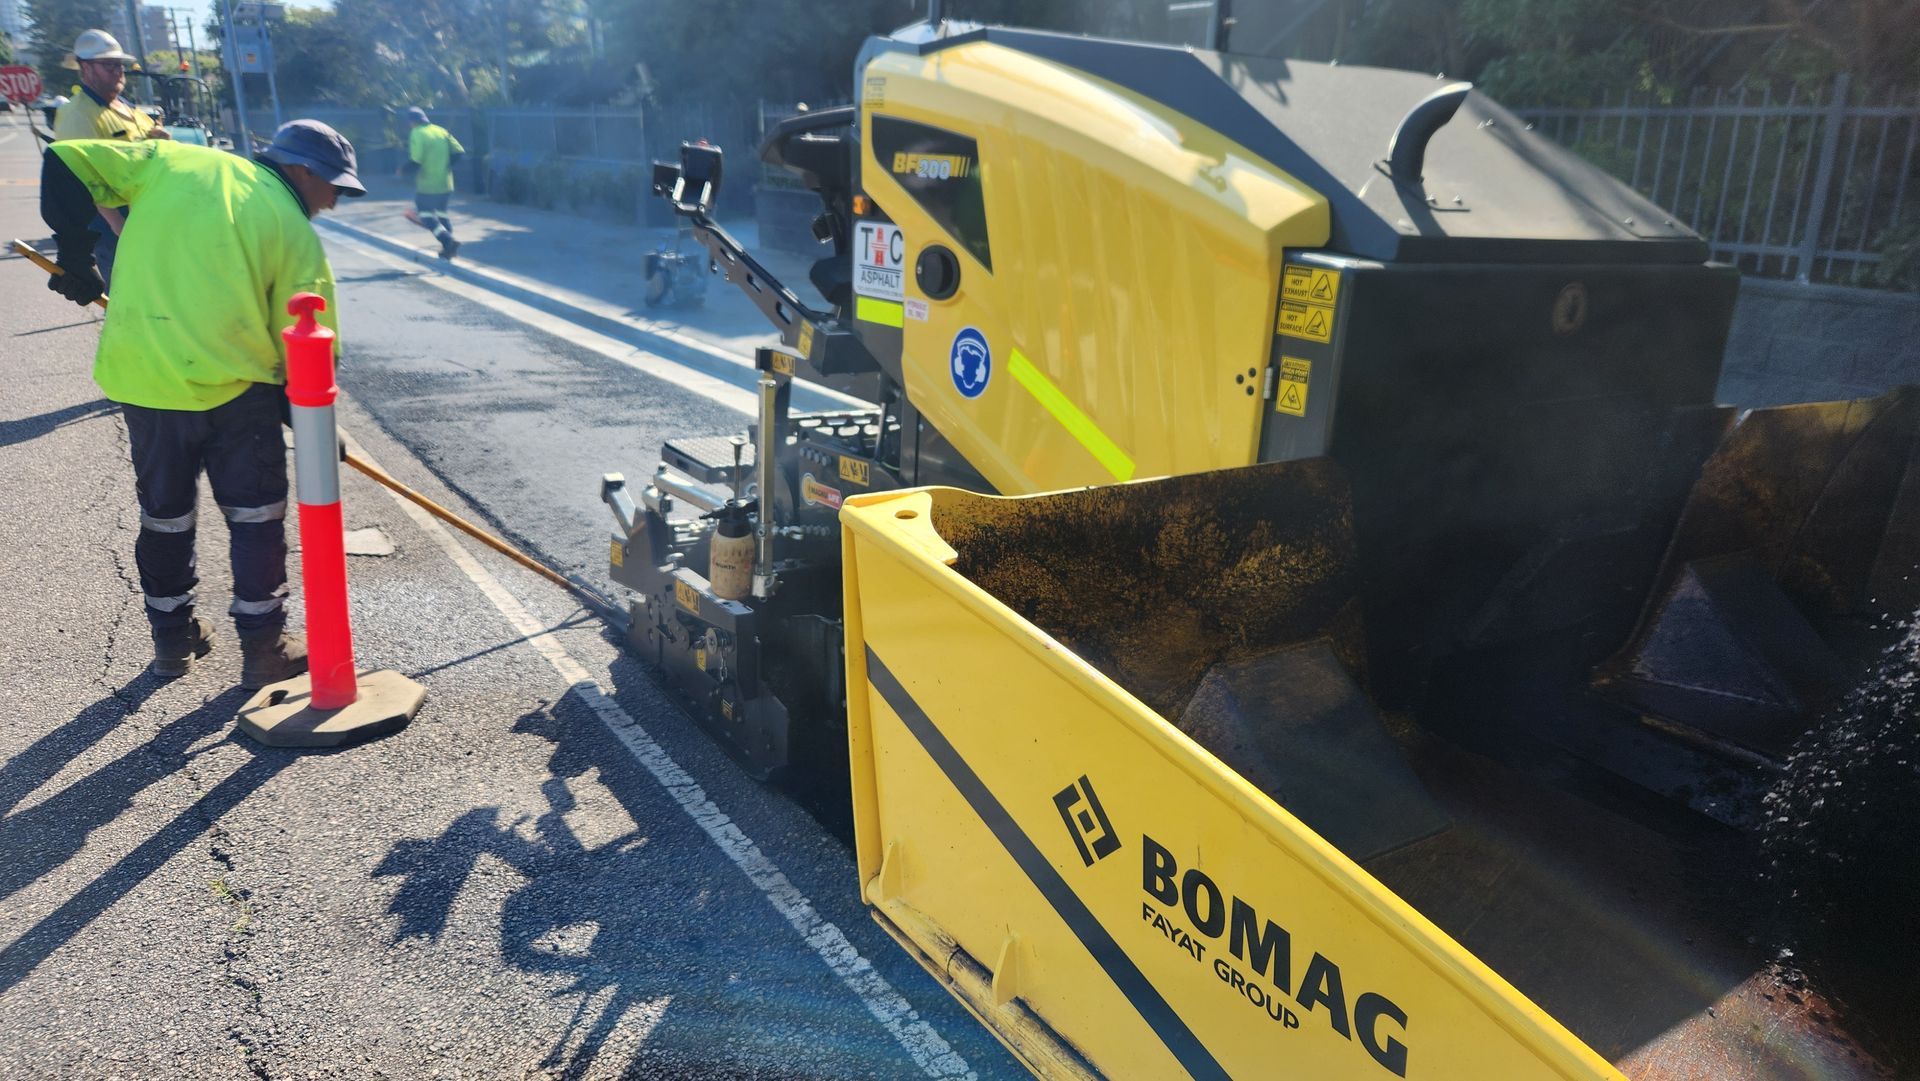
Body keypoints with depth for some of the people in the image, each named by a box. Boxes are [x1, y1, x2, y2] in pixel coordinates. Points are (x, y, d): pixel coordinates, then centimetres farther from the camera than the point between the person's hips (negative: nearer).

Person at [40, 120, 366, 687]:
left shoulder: (173, 161, 7)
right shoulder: (297, 233, -4)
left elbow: (66, 162, 6)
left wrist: (77, 261, 15)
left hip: (138, 375, 5)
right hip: (232, 385, -4)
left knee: (164, 512, 19)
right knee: (257, 513, 10)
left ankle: (173, 638, 32)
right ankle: (263, 648, 13)